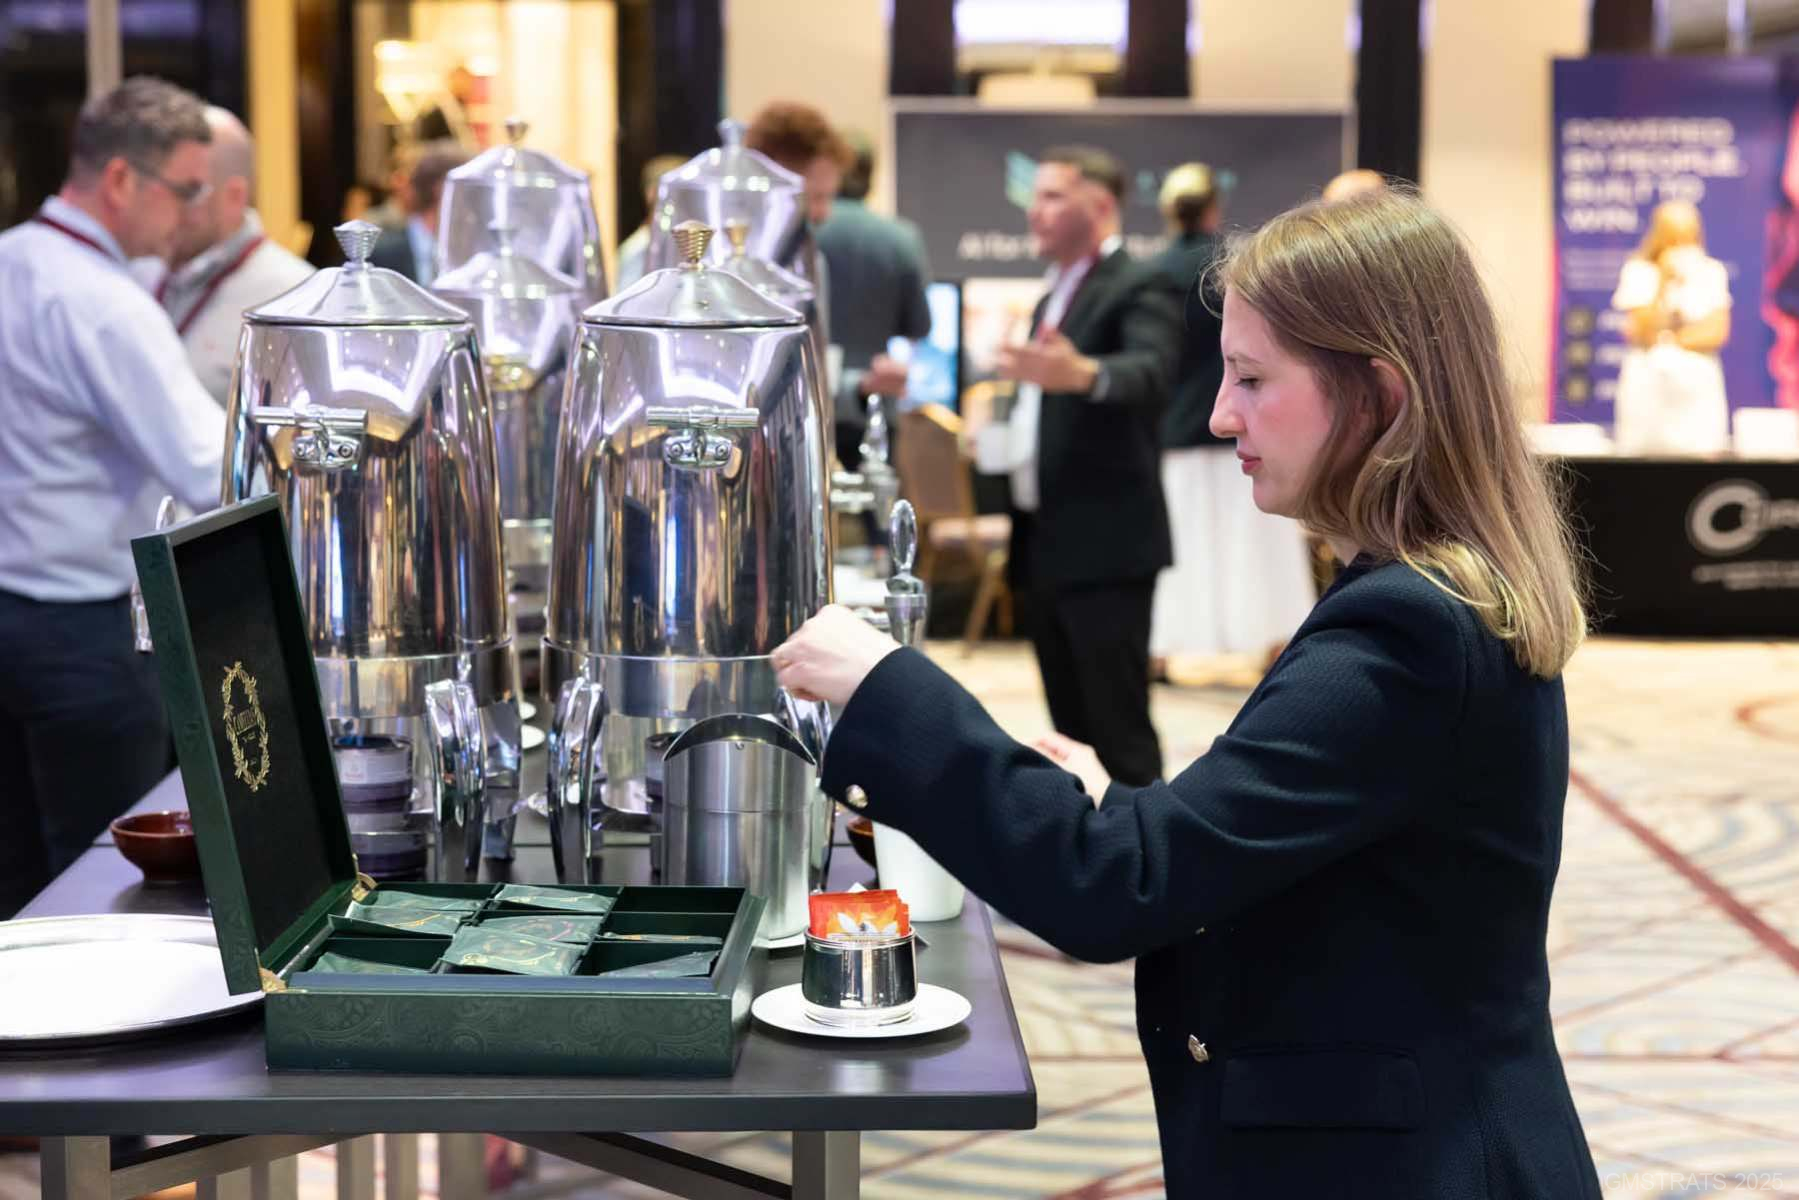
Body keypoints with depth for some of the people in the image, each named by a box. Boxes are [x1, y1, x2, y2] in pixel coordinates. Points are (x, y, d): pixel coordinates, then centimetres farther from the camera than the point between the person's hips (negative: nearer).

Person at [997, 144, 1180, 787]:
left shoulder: (1138, 289, -11)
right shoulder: (1056, 292, 17)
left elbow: (1149, 371, -31)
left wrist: (1082, 373, -50)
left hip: (1105, 544, -9)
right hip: (1046, 541, 9)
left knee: (1120, 732, -7)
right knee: (1070, 731, 13)